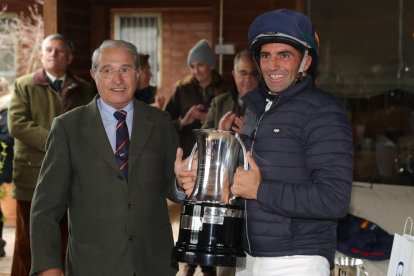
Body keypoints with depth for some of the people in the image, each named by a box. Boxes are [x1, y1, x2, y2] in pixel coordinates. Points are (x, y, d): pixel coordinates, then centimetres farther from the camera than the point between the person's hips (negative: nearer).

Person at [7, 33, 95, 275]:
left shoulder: (83, 89, 11)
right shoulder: (24, 85, 2)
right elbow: (17, 123, -11)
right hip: (34, 175, -3)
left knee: (65, 243, 11)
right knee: (28, 243, 2)